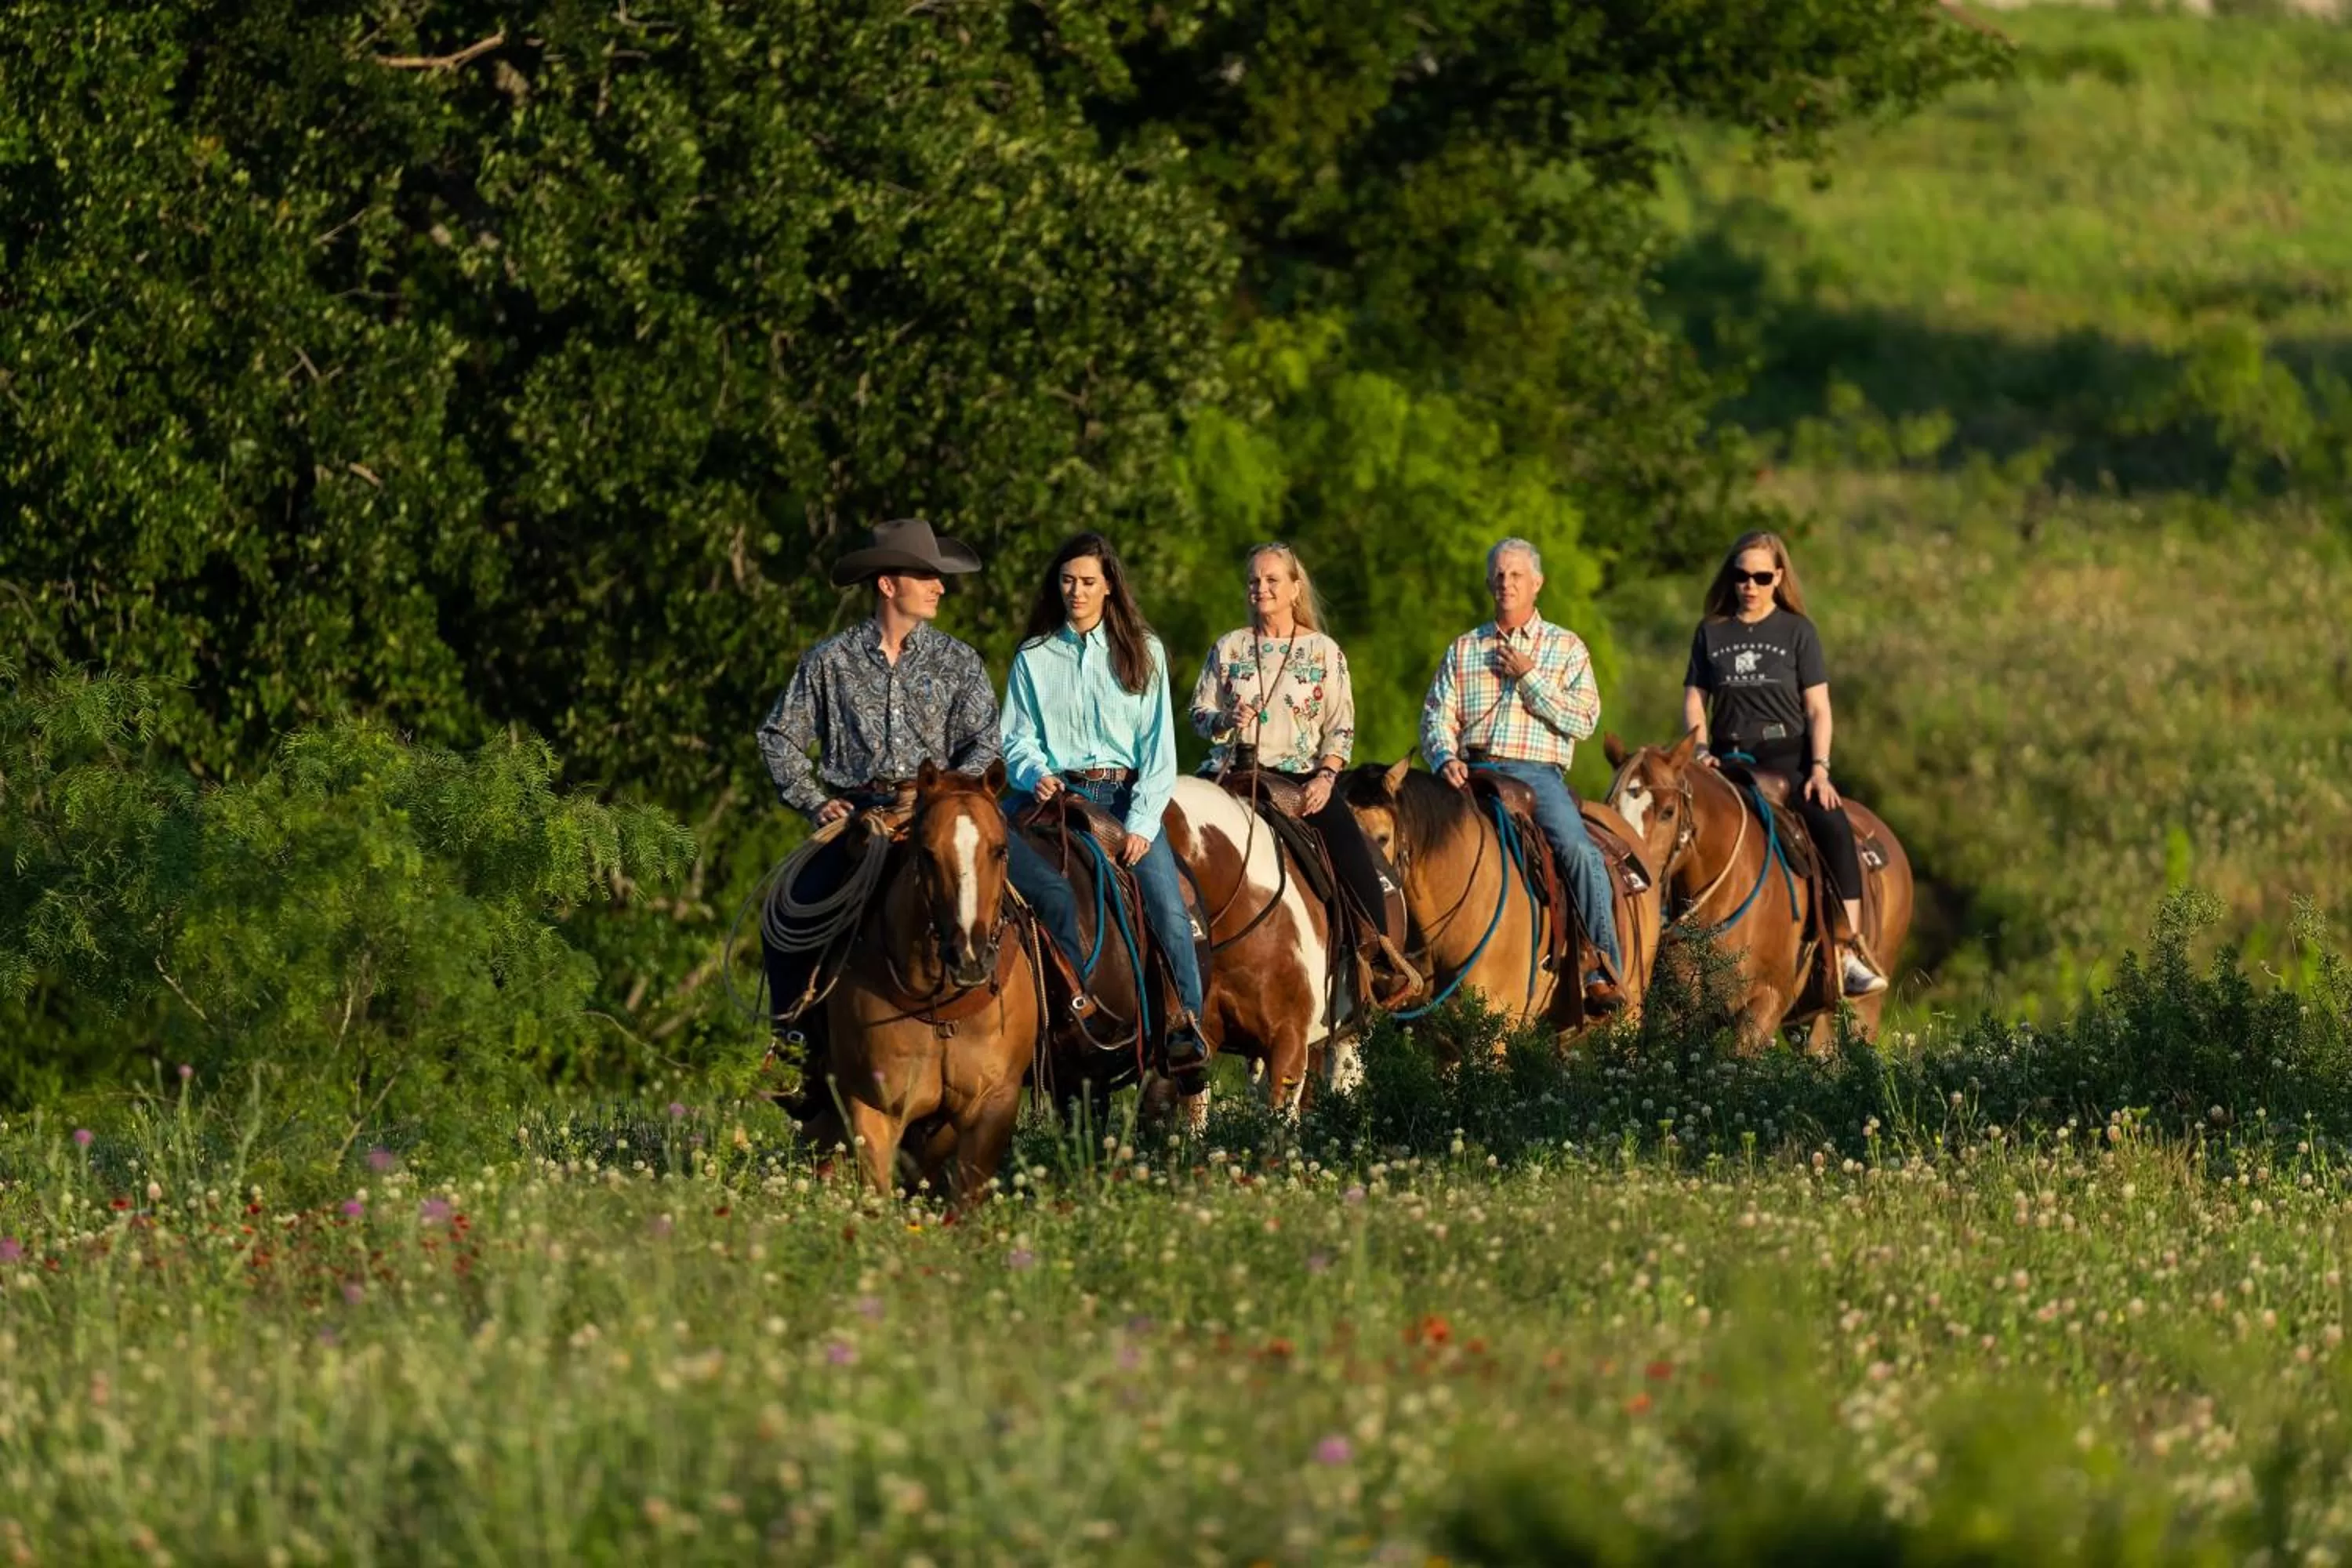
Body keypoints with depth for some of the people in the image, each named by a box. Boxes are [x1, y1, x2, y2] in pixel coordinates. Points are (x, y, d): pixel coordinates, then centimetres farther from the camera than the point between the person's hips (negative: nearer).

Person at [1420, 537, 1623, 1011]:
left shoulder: (1566, 648, 13)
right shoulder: (1464, 650, 20)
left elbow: (1583, 721, 1)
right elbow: (1437, 715, 12)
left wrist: (1528, 678, -5)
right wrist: (1446, 758, -10)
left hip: (1538, 772, -2)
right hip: (1473, 771, 2)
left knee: (1580, 852, -28)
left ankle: (1603, 974, -28)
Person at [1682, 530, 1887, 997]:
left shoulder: (1798, 632, 6)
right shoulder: (1711, 633, 12)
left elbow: (1818, 709, 1)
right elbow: (1695, 700, 11)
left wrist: (1820, 769, -13)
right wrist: (1701, 752, -7)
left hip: (1786, 754, -2)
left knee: (1834, 827, -29)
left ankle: (1851, 955, -32)